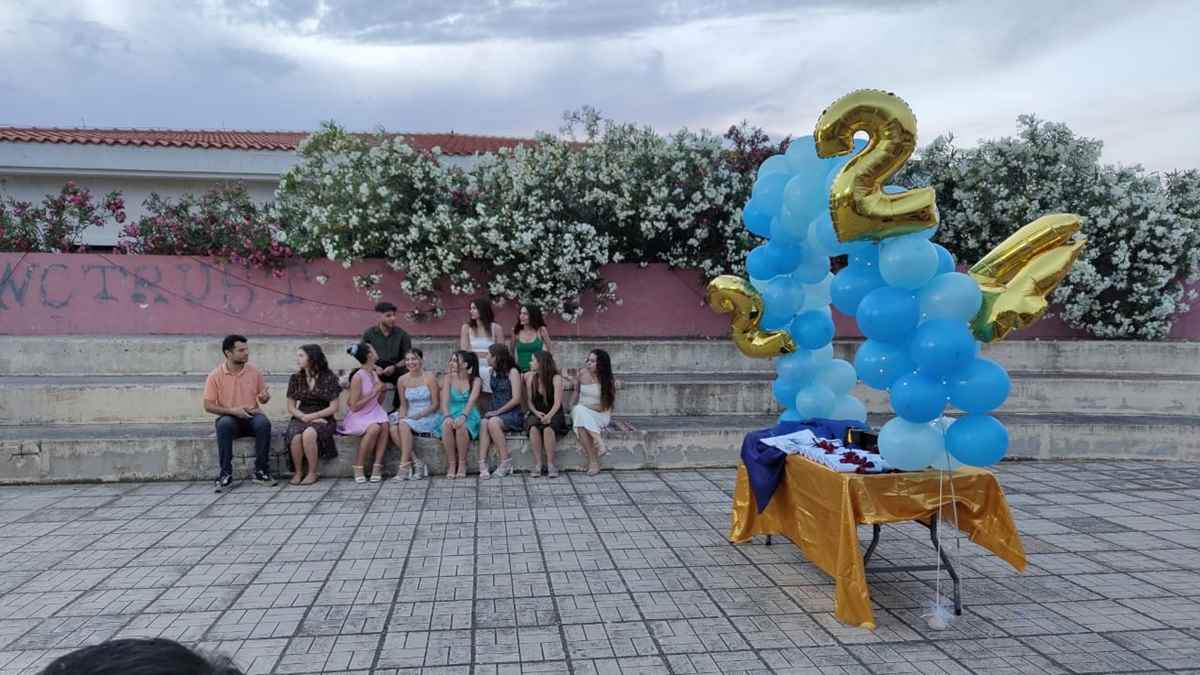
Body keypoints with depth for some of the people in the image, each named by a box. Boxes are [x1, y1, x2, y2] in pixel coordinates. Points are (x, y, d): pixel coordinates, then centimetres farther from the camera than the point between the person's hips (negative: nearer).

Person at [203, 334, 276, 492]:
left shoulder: (254, 371, 3)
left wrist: (265, 397, -12)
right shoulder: (215, 375, -4)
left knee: (263, 423, -33)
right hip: (230, 418, -1)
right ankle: (225, 474, -27)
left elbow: (262, 398, 14)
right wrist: (232, 410, -18)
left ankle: (261, 471, -23)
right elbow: (208, 406, -5)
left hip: (252, 416, 1)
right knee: (223, 424, -36)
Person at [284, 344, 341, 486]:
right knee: (295, 437, -32)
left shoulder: (328, 378, 0)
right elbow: (291, 407, 8)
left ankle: (313, 473, -17)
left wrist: (311, 416, -13)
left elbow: (333, 408, -4)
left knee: (308, 434, -35)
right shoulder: (295, 378, 9)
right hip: (300, 417, 3)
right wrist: (304, 417, -11)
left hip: (322, 418, -3)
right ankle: (297, 472, -11)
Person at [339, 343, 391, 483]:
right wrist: (373, 393, -16)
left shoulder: (376, 372, 7)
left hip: (374, 414, 6)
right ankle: (358, 468, -18)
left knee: (384, 425, -26)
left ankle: (377, 467, -23)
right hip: (359, 416, -6)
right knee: (374, 428, -34)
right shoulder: (358, 377, -15)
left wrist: (382, 391, 7)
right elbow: (354, 407, -16)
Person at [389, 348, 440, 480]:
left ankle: (404, 465, -27)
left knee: (404, 425, -31)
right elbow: (403, 405, 12)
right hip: (410, 417, 5)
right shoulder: (402, 380, 8)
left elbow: (435, 404, -7)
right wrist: (402, 416, -9)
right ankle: (416, 463, -21)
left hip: (429, 417, -5)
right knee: (393, 429, -26)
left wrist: (418, 415, -16)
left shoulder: (429, 378, -6)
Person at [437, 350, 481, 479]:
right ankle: (451, 464, -23)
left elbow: (471, 401, -15)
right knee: (446, 425, -33)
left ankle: (462, 463, -19)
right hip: (451, 414, 2)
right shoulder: (448, 378, 6)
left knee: (461, 426, -35)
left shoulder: (475, 380, 0)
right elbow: (445, 401, -7)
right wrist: (447, 416, -27)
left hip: (468, 416, -2)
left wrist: (463, 416, -34)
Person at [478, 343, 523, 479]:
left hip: (511, 413, -5)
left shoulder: (512, 372, -4)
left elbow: (516, 399, -11)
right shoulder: (491, 372, 15)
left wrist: (498, 412, -15)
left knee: (492, 422, -34)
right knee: (484, 423, -28)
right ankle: (482, 464, -38)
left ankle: (506, 461, -24)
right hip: (495, 412, 5)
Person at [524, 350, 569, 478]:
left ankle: (550, 463, -26)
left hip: (553, 414, -2)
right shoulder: (530, 377, 5)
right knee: (533, 428, -31)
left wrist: (549, 416, -29)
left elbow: (557, 403, -13)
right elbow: (529, 401, 5)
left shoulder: (556, 378, -6)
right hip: (536, 413, 2)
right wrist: (536, 412, -14)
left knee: (548, 428, -35)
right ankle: (537, 463, -27)